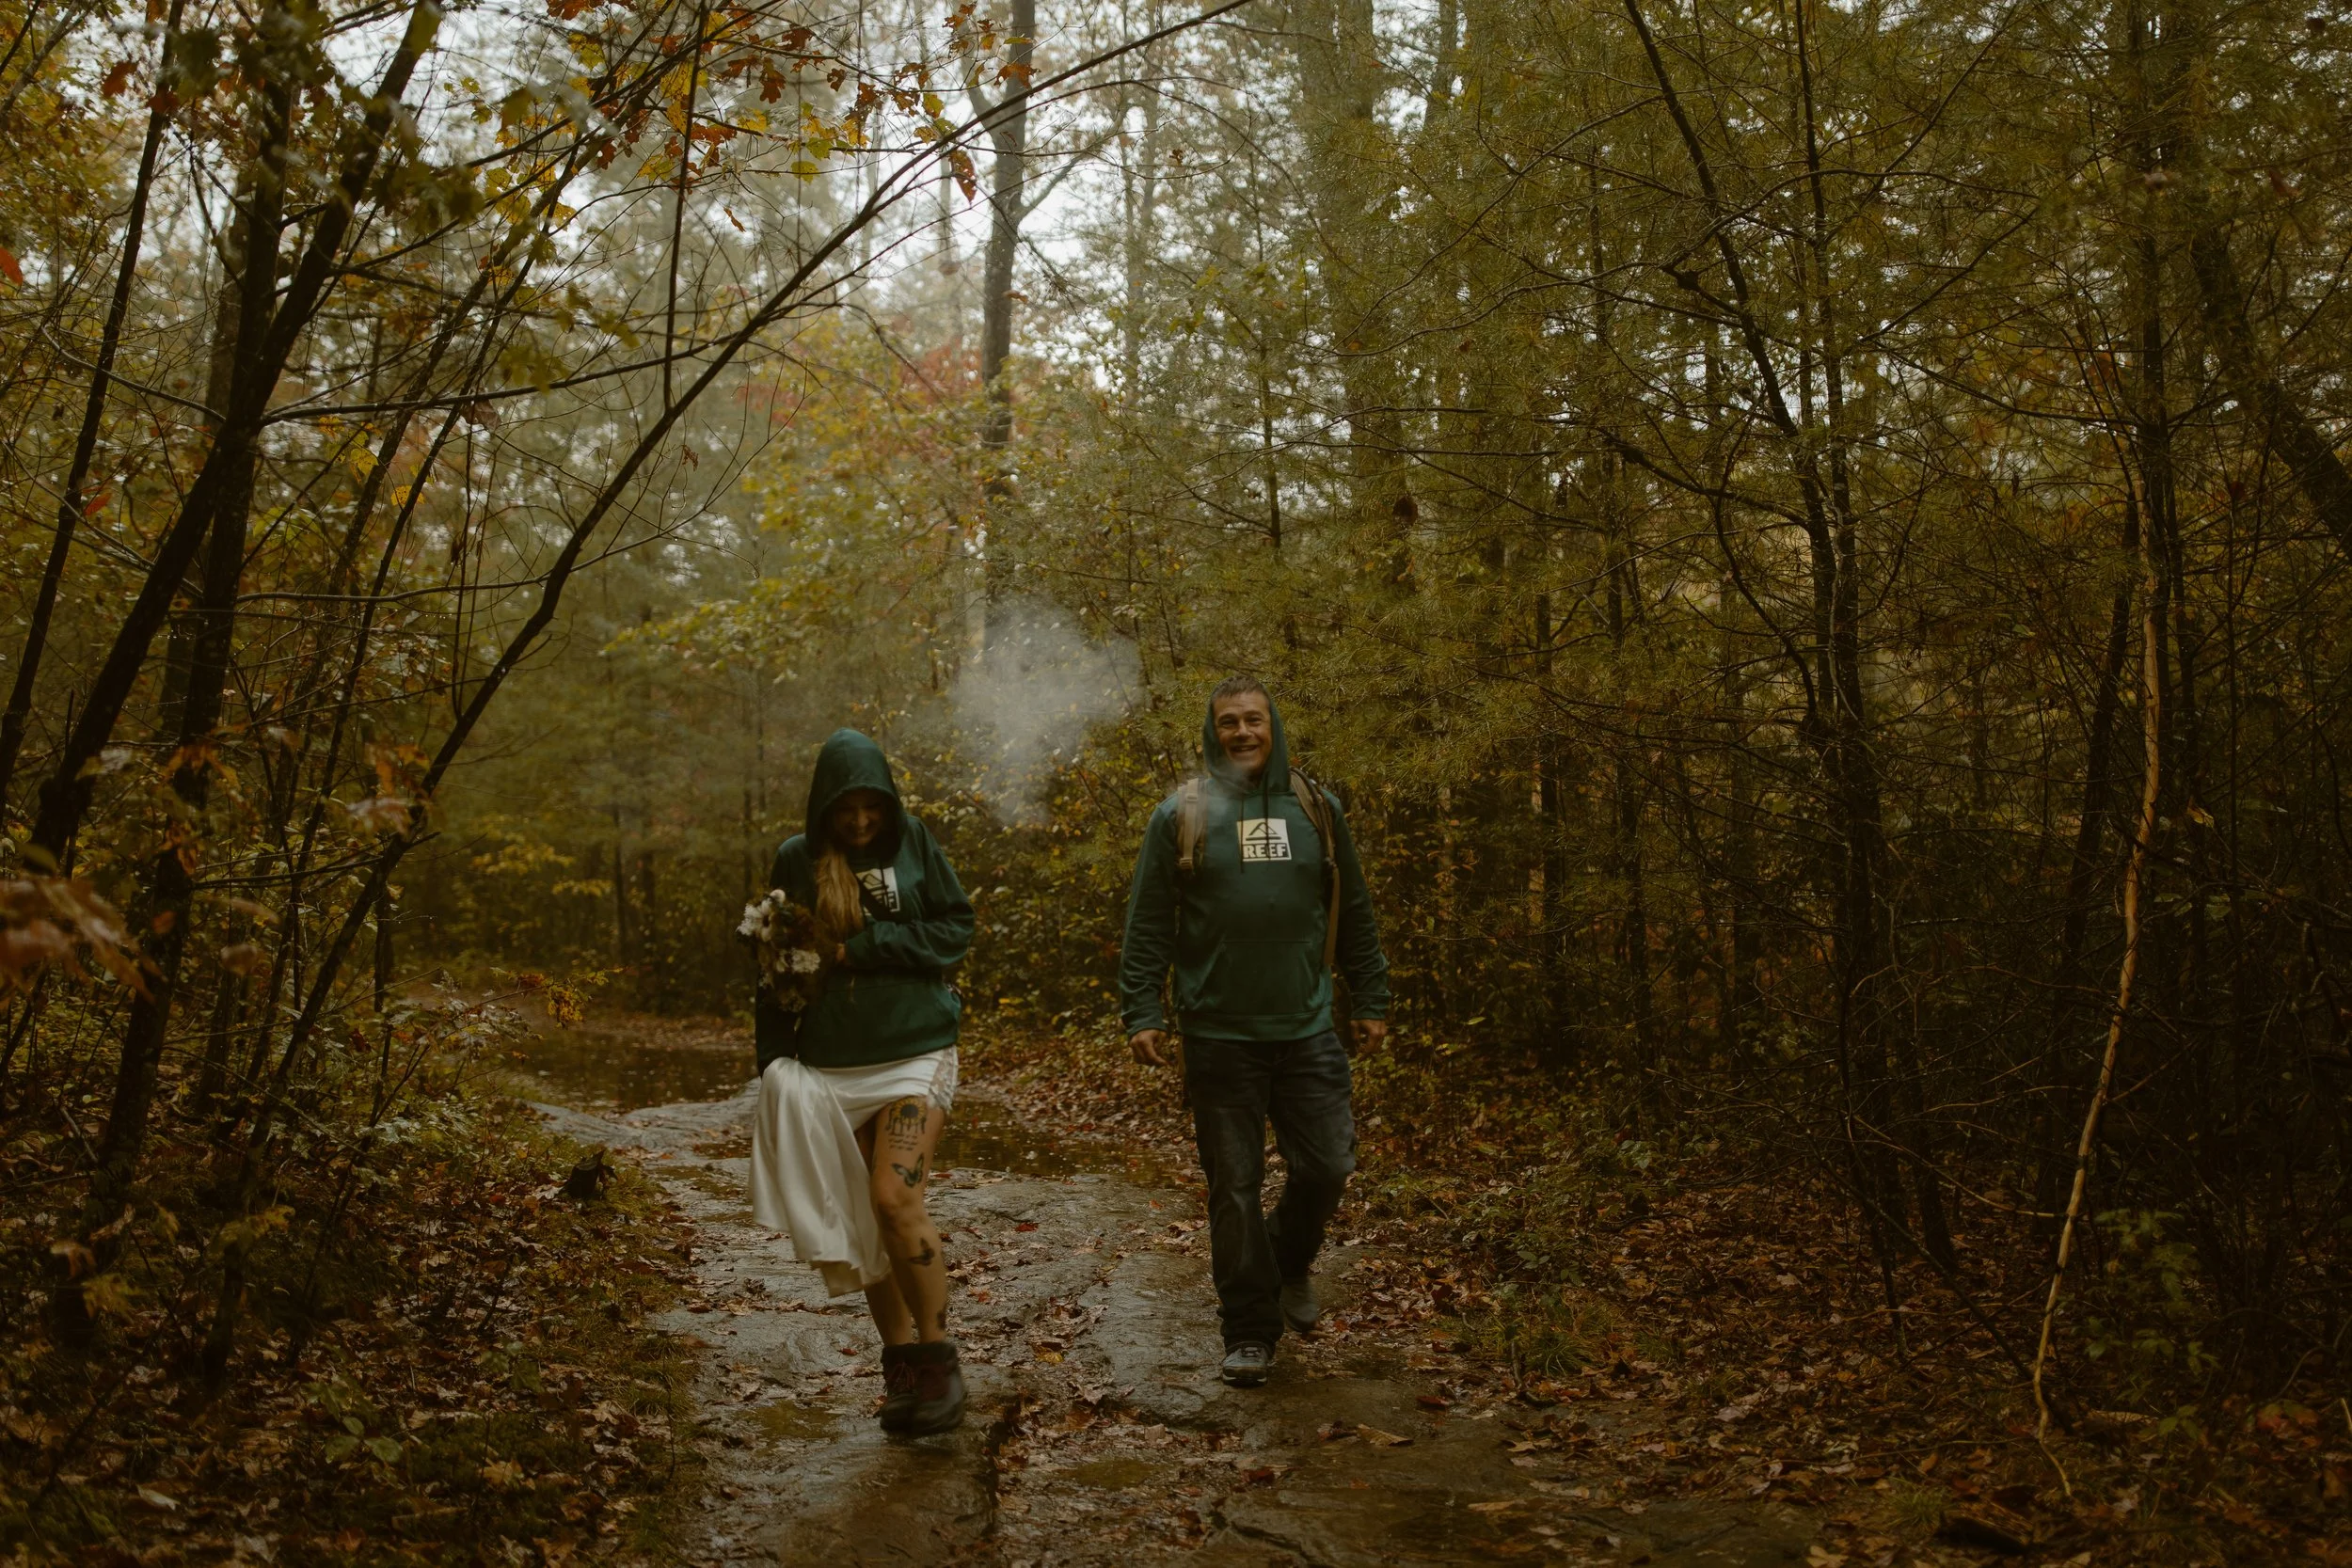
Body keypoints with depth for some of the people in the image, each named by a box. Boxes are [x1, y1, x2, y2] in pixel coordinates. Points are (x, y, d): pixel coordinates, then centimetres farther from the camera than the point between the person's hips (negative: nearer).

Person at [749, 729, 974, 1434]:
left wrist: (863, 947, -12)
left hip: (915, 1055, -3)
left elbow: (956, 928, -3)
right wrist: (774, 1064, 7)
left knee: (895, 1198, -18)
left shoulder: (914, 844, 0)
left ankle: (939, 1360, -4)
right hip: (829, 1069, 3)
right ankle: (902, 1365, 19)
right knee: (863, 1223, 6)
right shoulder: (796, 861, 5)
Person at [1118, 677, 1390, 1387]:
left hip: (1308, 1030, 2)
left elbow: (1354, 915, 14)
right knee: (1234, 1188, 4)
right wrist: (1141, 1012, -5)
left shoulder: (1317, 810, 9)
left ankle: (1291, 1262, 34)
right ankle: (1249, 1331, 18)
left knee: (1326, 1167, 2)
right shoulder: (1180, 816, 1)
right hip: (1219, 1037, -2)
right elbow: (1147, 924, 1)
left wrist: (1370, 1001, 12)